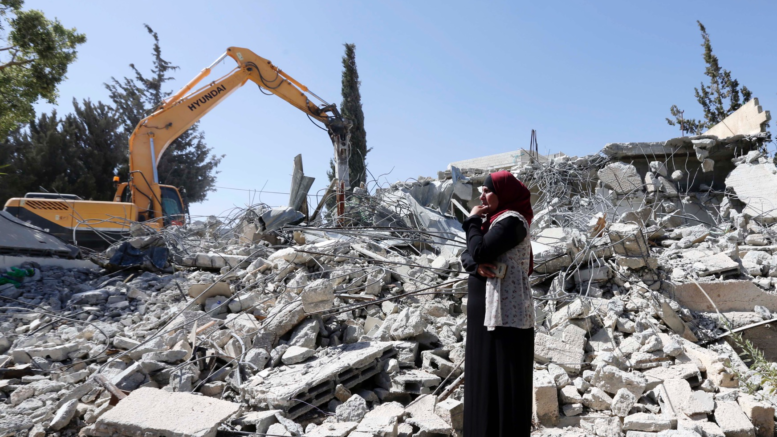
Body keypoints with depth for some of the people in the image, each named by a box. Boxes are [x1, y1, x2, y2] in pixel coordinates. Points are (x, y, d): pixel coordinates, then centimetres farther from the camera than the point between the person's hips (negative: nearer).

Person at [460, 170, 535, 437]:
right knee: (485, 377, 14)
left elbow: (480, 251, -23)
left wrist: (472, 221, -8)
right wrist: (477, 266, -14)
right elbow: (467, 256, 9)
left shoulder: (511, 221, -13)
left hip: (505, 313, -9)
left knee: (505, 380, -1)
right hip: (485, 311, 9)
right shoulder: (493, 220, 15)